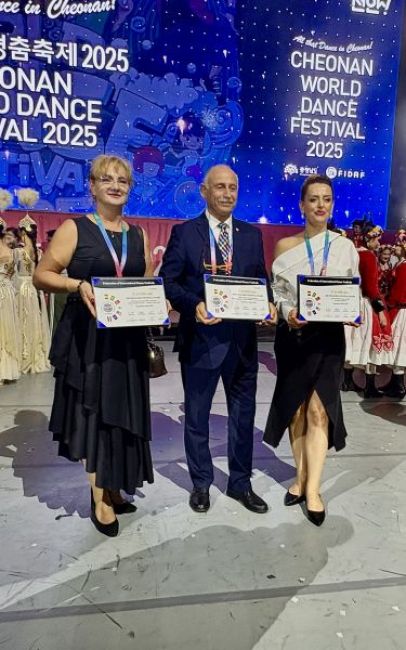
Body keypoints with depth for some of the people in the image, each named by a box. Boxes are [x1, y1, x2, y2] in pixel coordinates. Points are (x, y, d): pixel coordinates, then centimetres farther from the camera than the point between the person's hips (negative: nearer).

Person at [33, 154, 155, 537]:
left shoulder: (138, 235, 11)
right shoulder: (74, 229, -2)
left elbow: (148, 283, 17)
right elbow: (42, 275, -5)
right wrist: (78, 285, -21)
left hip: (128, 338, 4)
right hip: (87, 337, -4)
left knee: (122, 414, 10)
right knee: (92, 414, 4)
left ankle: (112, 486, 30)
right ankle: (99, 497, 20)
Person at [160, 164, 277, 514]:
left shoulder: (252, 234, 9)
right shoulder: (184, 232, -2)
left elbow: (261, 281, 10)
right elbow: (168, 281, -5)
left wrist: (268, 304, -10)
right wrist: (194, 305, -22)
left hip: (243, 337, 3)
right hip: (200, 337, -3)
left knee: (243, 413, 13)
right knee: (197, 414, 12)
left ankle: (241, 482, 32)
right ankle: (201, 483, 32)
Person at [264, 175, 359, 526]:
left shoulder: (345, 246, 4)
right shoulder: (285, 246, 4)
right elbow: (277, 293, 2)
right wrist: (288, 313, -17)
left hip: (328, 335, -1)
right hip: (293, 335, 1)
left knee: (319, 409, -7)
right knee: (296, 409, 9)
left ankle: (313, 488, 3)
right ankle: (302, 477, 25)